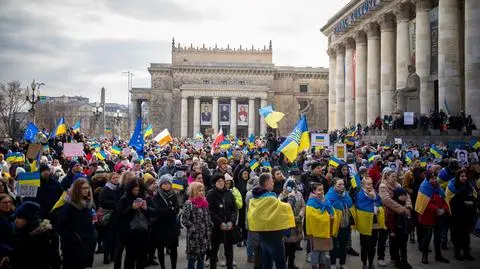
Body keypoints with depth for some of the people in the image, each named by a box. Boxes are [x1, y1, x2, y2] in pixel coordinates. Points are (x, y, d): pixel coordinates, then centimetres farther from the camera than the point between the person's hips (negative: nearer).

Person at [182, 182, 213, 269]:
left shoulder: (204, 202, 8)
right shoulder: (189, 204, -12)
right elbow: (185, 220, -16)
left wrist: (210, 226, 7)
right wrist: (194, 228, -17)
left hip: (204, 235, 6)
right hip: (194, 236, -6)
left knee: (201, 258, 14)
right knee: (192, 258, 3)